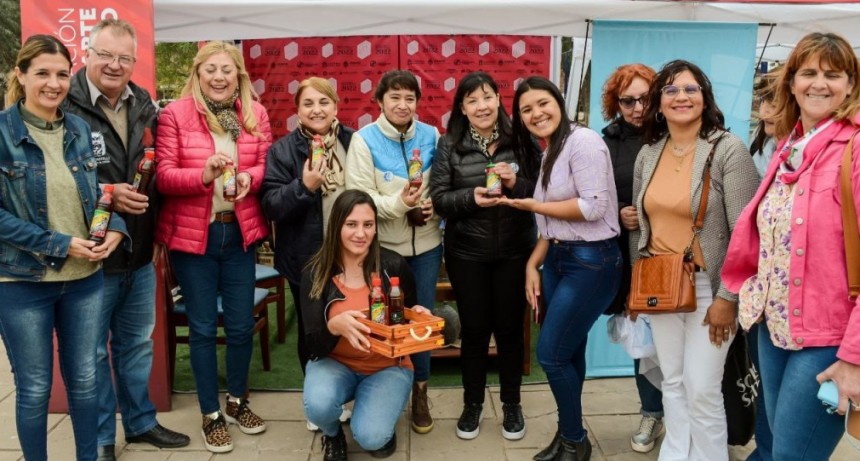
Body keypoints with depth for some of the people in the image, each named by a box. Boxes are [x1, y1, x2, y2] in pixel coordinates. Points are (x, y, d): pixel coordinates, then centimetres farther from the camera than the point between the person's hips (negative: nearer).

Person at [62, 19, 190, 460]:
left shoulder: (145, 107, 7)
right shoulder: (65, 106, -14)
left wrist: (149, 181, -3)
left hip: (140, 252, 6)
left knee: (137, 343, 19)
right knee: (92, 352, 10)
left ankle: (141, 421, 36)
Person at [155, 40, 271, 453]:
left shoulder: (255, 113, 3)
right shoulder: (175, 114, -7)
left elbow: (269, 165, 6)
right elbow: (163, 177, -10)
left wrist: (249, 177, -17)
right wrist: (203, 174, -29)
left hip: (239, 233, 3)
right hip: (192, 236, -3)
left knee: (241, 324, 12)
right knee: (203, 327, 7)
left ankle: (237, 401, 34)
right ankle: (211, 414, 23)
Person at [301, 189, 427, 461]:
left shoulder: (394, 266, -12)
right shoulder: (316, 273, -12)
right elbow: (314, 344, -15)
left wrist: (417, 314, -19)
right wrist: (335, 326, -38)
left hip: (388, 365, -1)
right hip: (335, 362, 1)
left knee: (370, 436, -24)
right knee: (317, 405, -31)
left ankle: (381, 425, 16)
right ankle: (332, 434, 8)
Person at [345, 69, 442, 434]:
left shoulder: (431, 136, 0)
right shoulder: (364, 140, -9)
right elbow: (358, 197, -14)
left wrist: (434, 205, -14)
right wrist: (399, 203, -29)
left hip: (427, 244, 3)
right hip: (382, 247, -2)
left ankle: (419, 391, 28)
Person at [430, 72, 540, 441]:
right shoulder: (449, 145, -2)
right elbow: (437, 197, -5)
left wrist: (516, 184, -17)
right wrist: (471, 197, -22)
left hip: (514, 251, 1)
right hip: (466, 252, 0)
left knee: (510, 328, 11)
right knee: (474, 329, 9)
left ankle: (512, 405, 29)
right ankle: (472, 404, 28)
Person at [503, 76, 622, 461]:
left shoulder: (583, 141, -14)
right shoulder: (550, 152, 14)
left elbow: (593, 207, -23)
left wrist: (534, 206, -12)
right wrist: (533, 264, 4)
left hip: (591, 262, -8)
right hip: (559, 259, 8)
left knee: (551, 354, -4)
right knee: (567, 353, 14)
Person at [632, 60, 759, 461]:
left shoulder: (728, 150, -11)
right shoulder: (647, 154, 7)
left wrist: (727, 297, -16)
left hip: (707, 286, -5)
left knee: (702, 389, -2)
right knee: (672, 383, 14)